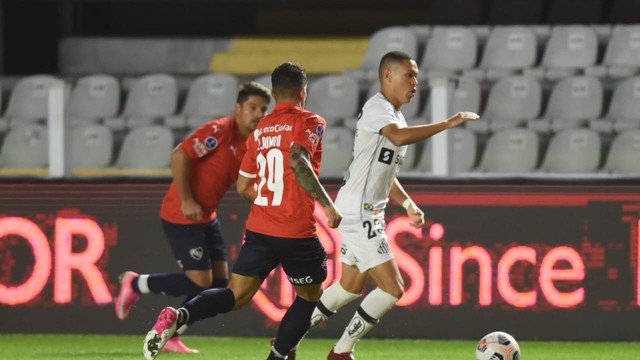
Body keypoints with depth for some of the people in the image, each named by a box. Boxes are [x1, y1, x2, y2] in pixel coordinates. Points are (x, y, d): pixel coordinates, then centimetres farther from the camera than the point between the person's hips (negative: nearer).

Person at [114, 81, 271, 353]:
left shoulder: (250, 145, 8)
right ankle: (135, 284, 9)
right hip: (181, 217, -9)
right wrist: (186, 201, -23)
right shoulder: (219, 131, -18)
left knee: (219, 281, 5)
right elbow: (179, 156, -24)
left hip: (206, 218, 9)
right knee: (199, 282, -11)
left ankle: (170, 336, 14)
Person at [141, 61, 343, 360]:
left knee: (237, 296, 4)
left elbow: (243, 187, 19)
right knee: (309, 296, 17)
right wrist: (327, 203, -24)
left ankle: (178, 317, -22)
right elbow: (298, 160, -25)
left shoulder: (260, 130, 14)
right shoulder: (309, 123, -5)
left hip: (259, 230, 5)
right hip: (297, 234, -5)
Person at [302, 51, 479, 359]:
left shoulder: (395, 117, 17)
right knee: (392, 288, -11)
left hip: (368, 213, 10)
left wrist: (409, 204, 17)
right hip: (358, 211, -10)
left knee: (351, 287, 20)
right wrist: (447, 124, -33)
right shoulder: (377, 108, -14)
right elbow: (399, 137, -37)